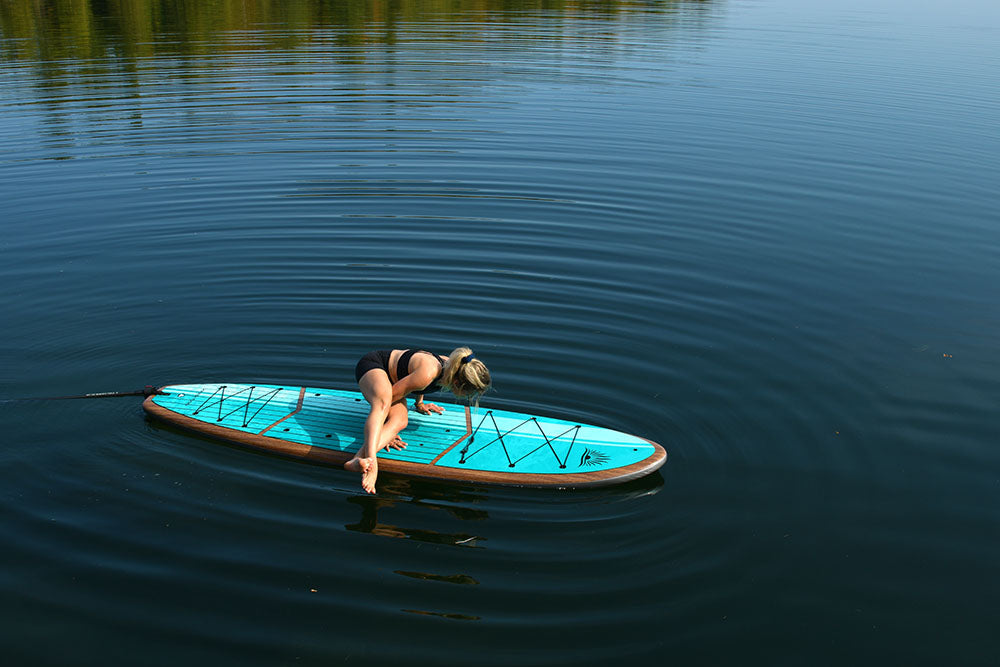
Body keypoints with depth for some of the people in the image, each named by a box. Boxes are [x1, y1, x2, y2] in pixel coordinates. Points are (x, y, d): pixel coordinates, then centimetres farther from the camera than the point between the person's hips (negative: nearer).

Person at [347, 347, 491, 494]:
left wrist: (419, 403, 23)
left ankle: (359, 459, -45)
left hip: (392, 379, 7)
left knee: (400, 422, -22)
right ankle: (370, 460, -59)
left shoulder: (451, 367, -12)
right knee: (384, 402, -40)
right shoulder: (427, 373, -37)